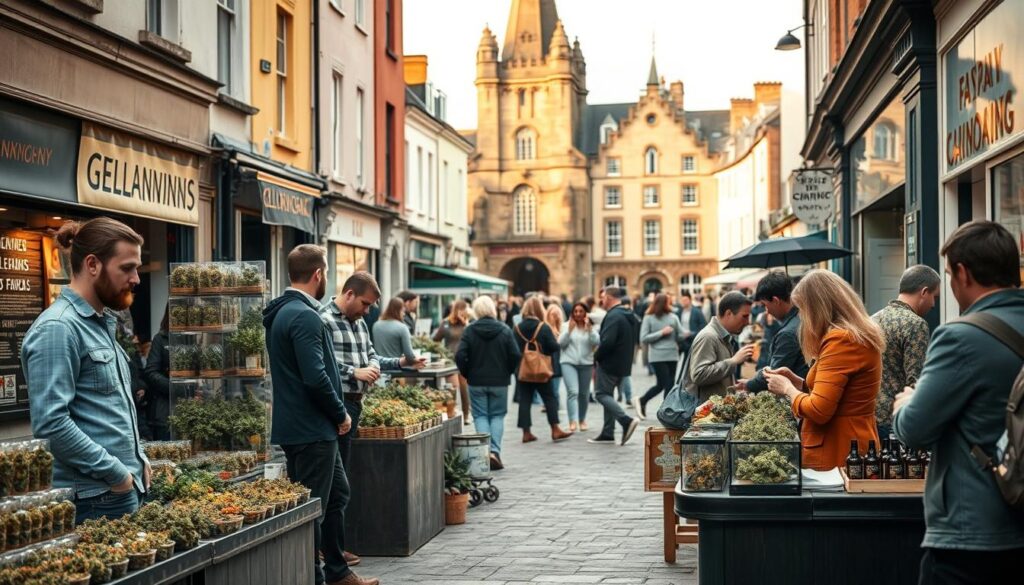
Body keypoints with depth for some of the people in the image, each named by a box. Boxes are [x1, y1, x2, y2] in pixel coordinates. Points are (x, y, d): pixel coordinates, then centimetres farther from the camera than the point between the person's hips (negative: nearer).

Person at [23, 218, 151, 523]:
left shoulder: (101, 322, 14)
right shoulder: (58, 328, -15)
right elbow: (50, 422, -23)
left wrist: (137, 458, 12)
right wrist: (115, 472, -18)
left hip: (124, 490, 9)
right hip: (93, 500, -9)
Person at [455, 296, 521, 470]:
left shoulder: (469, 330, -6)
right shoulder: (504, 330, -4)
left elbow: (460, 356, -12)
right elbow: (515, 355, -7)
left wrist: (466, 373, 4)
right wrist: (507, 372, 9)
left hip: (476, 382, 0)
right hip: (499, 382, 0)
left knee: (480, 415, 8)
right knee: (497, 415, 10)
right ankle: (495, 451, -2)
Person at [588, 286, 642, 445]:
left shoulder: (613, 316, -18)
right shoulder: (628, 316, 15)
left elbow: (607, 341, -26)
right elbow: (633, 340, 21)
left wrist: (597, 356, -11)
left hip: (609, 363, -10)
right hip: (623, 364, 10)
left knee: (602, 394, -4)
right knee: (608, 395, 14)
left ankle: (626, 420, -19)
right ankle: (607, 434, 14)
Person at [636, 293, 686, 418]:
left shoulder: (673, 317, 6)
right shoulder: (649, 318, -3)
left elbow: (681, 336, 10)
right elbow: (643, 339, -9)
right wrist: (661, 333, -10)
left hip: (672, 356, 5)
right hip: (657, 356, -5)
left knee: (669, 385, 7)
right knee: (662, 384, -8)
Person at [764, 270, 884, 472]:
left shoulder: (840, 340, -18)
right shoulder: (860, 335, 14)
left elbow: (818, 410, -22)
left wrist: (787, 389, -5)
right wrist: (796, 381, 13)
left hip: (837, 455, -10)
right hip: (854, 448, 10)